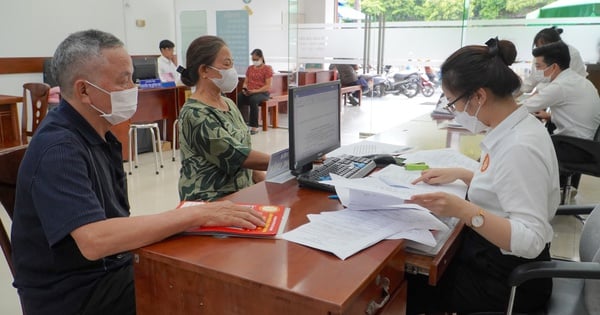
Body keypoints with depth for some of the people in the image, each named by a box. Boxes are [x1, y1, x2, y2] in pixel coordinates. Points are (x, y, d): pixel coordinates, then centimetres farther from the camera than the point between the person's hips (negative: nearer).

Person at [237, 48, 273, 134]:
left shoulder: (267, 69, 2)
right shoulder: (250, 68, 20)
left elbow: (268, 86, -7)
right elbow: (246, 82, 20)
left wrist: (255, 91, -19)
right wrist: (245, 89, -5)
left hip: (262, 92, -5)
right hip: (249, 92, 5)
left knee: (253, 100, -39)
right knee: (237, 98, -27)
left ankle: (254, 127, -35)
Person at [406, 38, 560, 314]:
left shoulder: (519, 147, -29)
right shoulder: (514, 129, 0)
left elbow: (532, 240, -30)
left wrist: (464, 211, -39)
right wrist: (460, 175, 8)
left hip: (507, 279, -8)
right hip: (494, 258, 8)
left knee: (405, 288, 3)